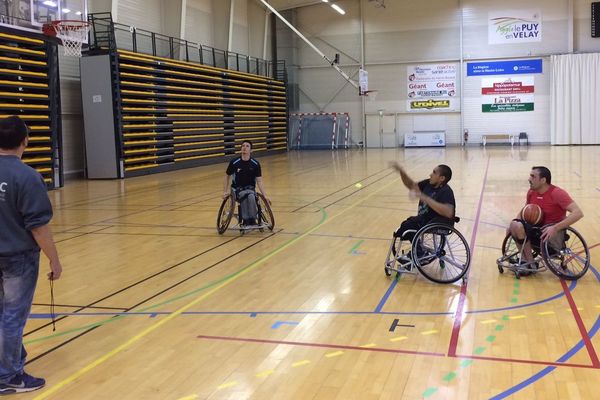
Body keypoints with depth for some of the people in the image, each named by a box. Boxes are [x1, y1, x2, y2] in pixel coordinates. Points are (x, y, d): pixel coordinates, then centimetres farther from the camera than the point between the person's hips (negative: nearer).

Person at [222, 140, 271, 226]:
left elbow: (259, 181, -4)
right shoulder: (234, 162, -8)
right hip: (237, 189, -1)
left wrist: (265, 196, -13)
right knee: (245, 195, -35)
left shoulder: (255, 164, -5)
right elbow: (227, 176, 7)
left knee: (251, 196, -34)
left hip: (250, 188, 1)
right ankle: (245, 220, -24)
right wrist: (225, 191, 2)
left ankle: (252, 220, -21)